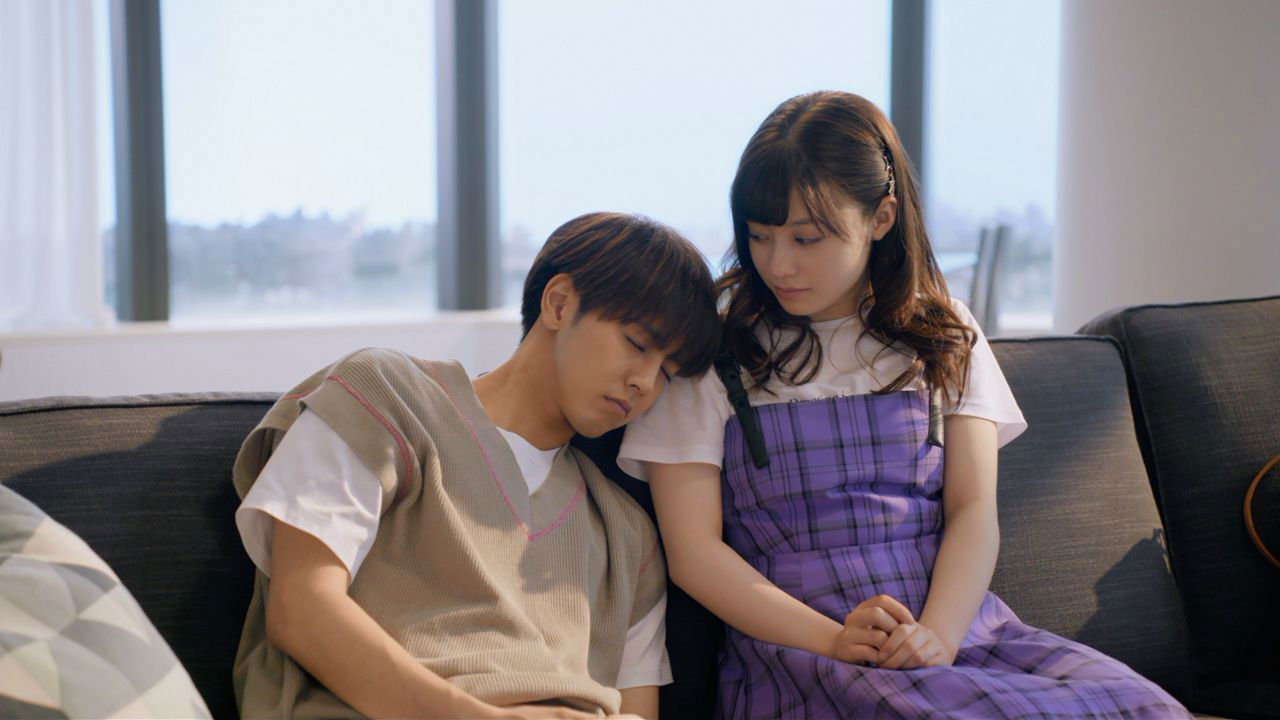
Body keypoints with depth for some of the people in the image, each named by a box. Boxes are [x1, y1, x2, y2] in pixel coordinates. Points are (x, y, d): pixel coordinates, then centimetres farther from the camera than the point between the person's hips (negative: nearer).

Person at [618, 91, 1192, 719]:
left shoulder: (943, 337, 15)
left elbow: (974, 513, 5)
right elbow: (693, 552, -1)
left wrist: (937, 636, -14)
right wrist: (833, 642, -15)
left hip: (955, 626, 4)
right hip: (797, 646, -4)